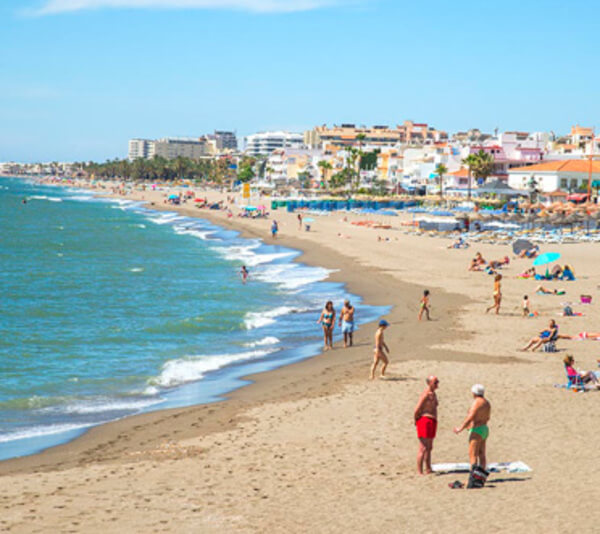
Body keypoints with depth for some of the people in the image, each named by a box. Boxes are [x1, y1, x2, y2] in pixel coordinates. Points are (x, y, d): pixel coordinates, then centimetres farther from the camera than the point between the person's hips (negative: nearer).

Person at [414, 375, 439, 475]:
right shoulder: (425, 394, -17)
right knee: (423, 449, -10)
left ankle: (428, 470, 25)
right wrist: (416, 421, -4)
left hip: (432, 422, 10)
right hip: (425, 421, -10)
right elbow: (417, 410, -18)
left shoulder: (433, 394, 14)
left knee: (429, 448, 16)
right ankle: (419, 472, -8)